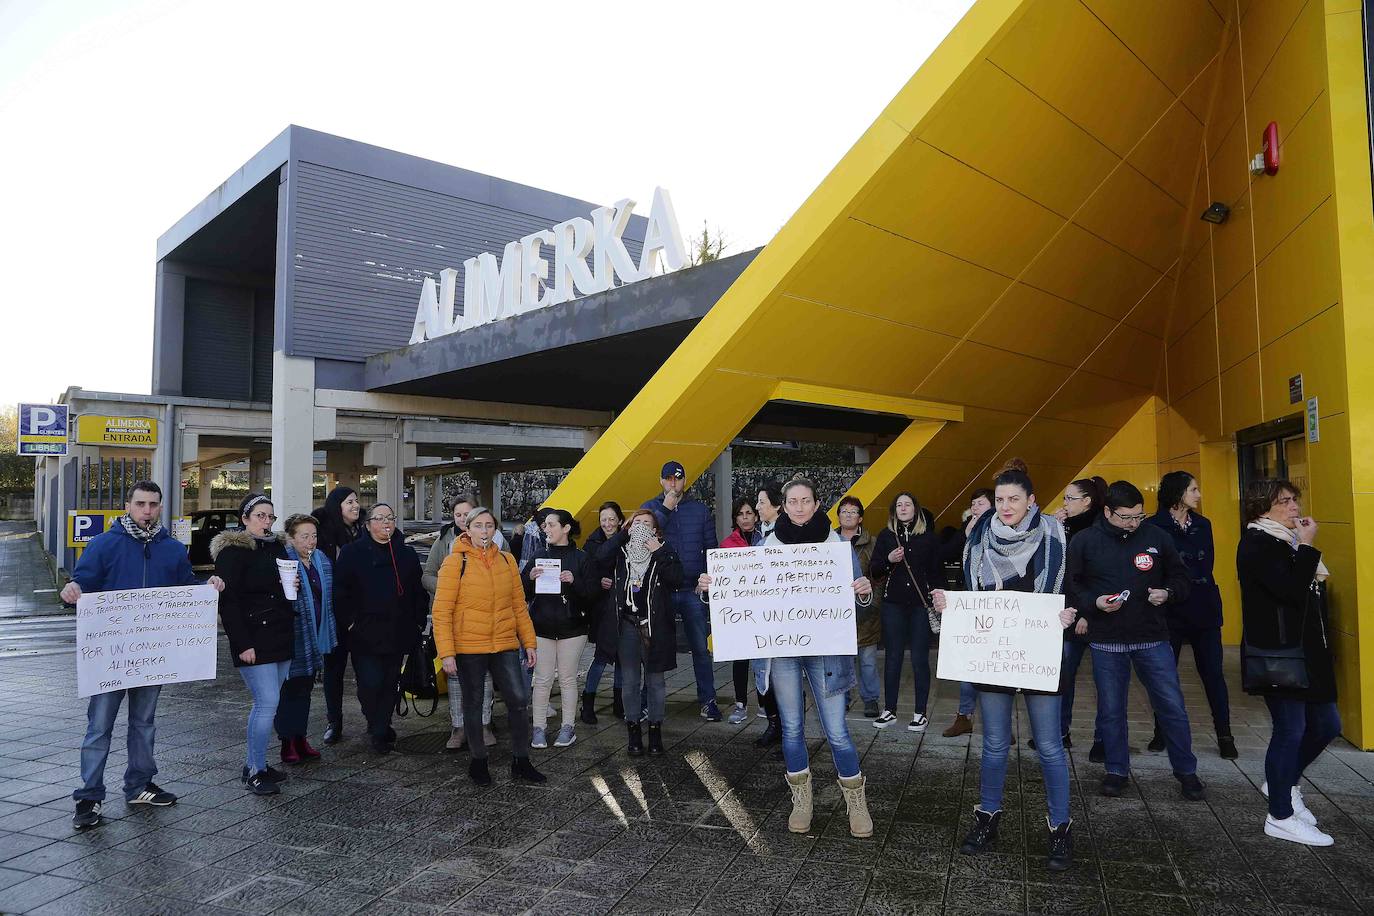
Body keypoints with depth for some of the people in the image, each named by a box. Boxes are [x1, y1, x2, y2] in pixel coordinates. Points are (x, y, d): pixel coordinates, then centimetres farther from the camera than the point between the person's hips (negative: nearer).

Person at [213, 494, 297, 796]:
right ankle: (254, 772, 1)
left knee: (266, 703, 13)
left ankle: (256, 764, 23)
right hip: (254, 641, -8)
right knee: (268, 703, -10)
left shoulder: (276, 547, 14)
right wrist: (242, 644, -18)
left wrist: (292, 587, 3)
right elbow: (227, 600, -13)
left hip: (281, 638, 8)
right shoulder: (233, 550, -8)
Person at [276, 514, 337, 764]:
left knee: (305, 688, 15)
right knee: (291, 689, 1)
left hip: (316, 636, 7)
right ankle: (288, 742, 12)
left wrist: (331, 632, 15)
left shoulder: (323, 560, 9)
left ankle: (300, 738, 25)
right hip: (294, 637, -7)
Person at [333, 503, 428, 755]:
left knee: (390, 684, 8)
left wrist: (418, 622, 6)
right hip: (365, 636, -3)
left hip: (397, 636, 3)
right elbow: (340, 590, -3)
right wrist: (350, 621, -9)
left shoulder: (407, 554, 11)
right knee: (370, 683, -8)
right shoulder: (353, 552, 1)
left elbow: (419, 592, 13)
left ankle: (380, 731, 24)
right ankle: (378, 730, 16)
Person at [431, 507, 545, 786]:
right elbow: (441, 611, -9)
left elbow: (519, 604, 11)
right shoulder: (455, 562, -6)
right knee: (473, 704, 10)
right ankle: (478, 761, 28)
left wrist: (529, 643, 8)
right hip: (468, 648, -3)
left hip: (505, 645, 3)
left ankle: (521, 762, 16)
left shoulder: (507, 560, 6)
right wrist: (446, 653, -14)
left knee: (519, 700, 0)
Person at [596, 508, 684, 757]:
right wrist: (623, 532, -9)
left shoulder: (664, 550, 2)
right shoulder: (622, 550, 6)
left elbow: (677, 580, -12)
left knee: (655, 681, 7)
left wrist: (659, 552, -15)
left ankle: (655, 730, 18)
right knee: (631, 681, 8)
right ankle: (633, 731, 19)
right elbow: (600, 557, -14)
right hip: (627, 626, 1)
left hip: (655, 626, -1)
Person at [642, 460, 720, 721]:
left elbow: (711, 549, 8)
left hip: (693, 591, 0)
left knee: (700, 647, 2)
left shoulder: (700, 509, 7)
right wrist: (665, 509, -14)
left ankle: (708, 700, 12)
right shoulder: (650, 508, 5)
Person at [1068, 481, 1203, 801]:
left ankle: (1186, 771, 24)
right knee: (1111, 711, 10)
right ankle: (1117, 771, 26)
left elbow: (1179, 576, 10)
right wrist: (1094, 602, -18)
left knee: (1172, 706, 5)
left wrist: (1168, 592, -11)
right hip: (1105, 641, 0)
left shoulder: (1156, 537, -1)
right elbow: (1071, 585, -1)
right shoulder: (1084, 542, -4)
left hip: (1152, 637, 1)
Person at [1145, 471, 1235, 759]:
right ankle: (1162, 732, 19)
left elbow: (1207, 565, 8)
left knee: (1213, 672, 4)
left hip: (1204, 609, 4)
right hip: (1170, 610, -3)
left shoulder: (1202, 524, 10)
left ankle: (1224, 736, 14)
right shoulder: (1155, 527, -6)